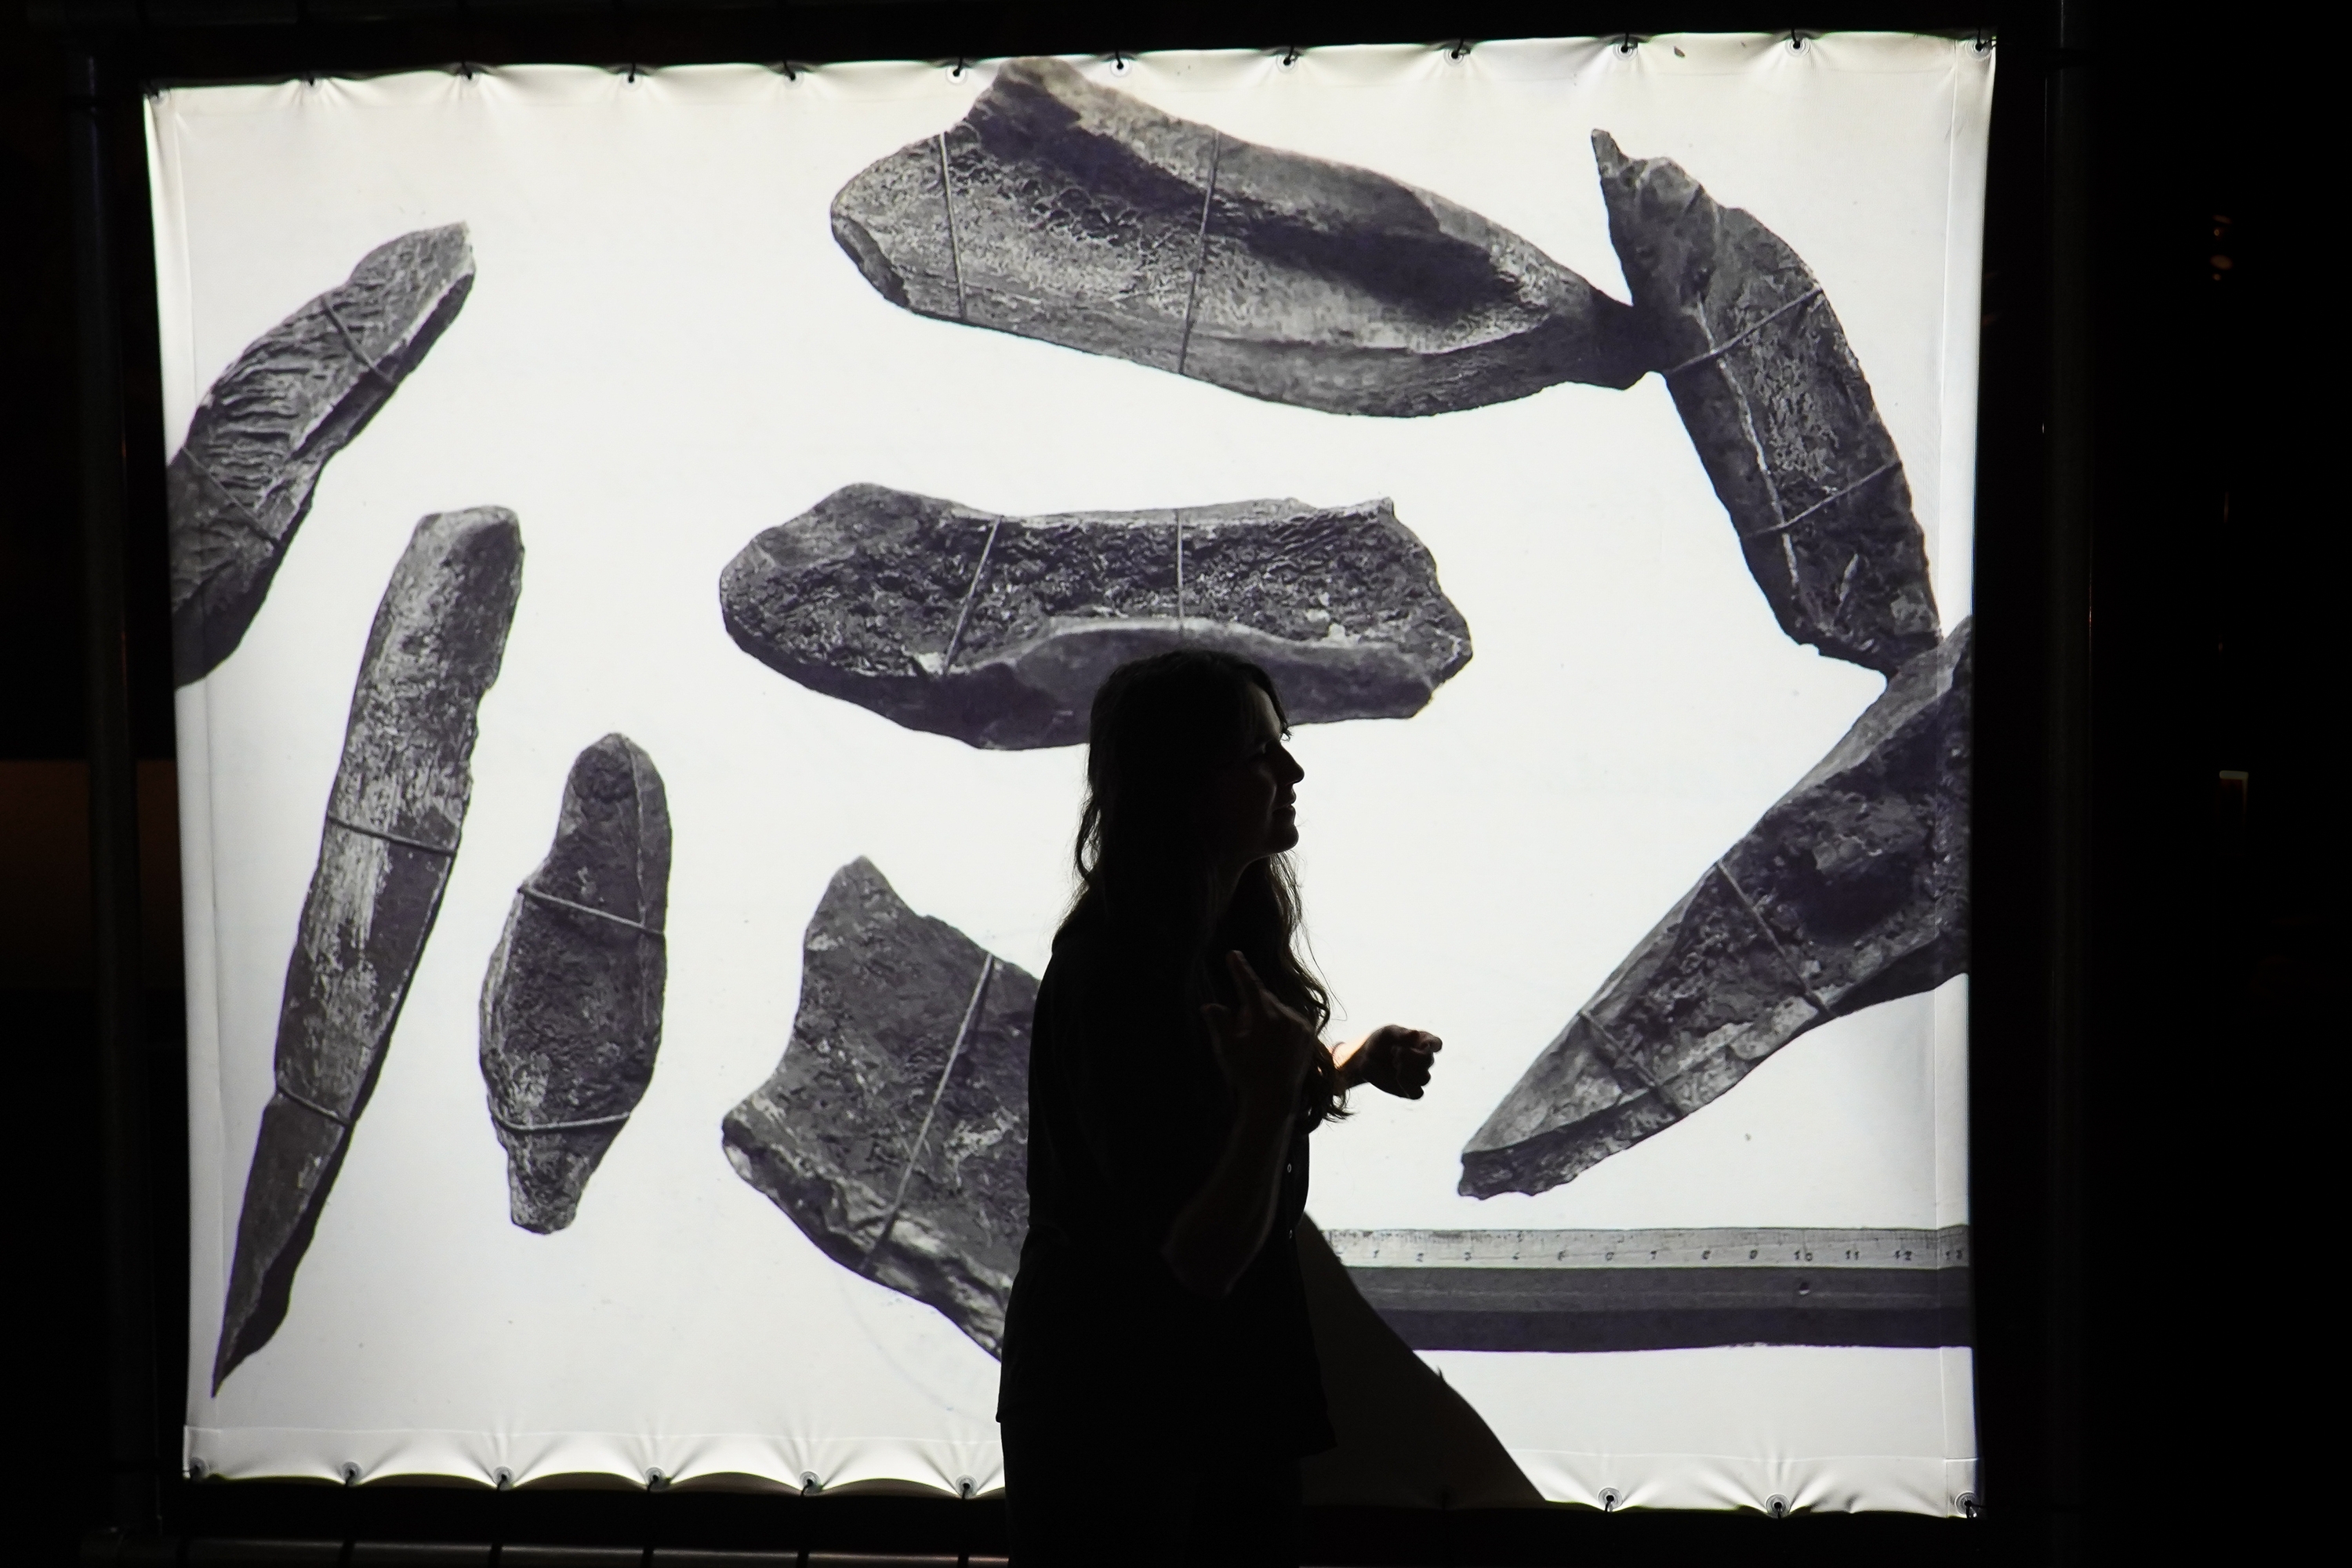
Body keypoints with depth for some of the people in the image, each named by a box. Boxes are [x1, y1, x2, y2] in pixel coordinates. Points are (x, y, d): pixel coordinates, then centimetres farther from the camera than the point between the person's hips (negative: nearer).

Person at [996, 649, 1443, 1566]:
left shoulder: (1228, 938, 3)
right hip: (1118, 1423, -8)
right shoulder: (1115, 976, -25)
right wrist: (1272, 1096, -38)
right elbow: (1202, 1257, -27)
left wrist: (1353, 1068, 6)